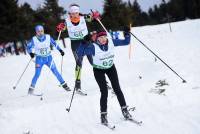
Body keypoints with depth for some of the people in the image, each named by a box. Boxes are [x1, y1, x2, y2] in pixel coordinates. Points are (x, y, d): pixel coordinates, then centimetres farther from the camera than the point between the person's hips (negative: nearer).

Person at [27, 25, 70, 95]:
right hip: (39, 59, -1)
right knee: (37, 74, -12)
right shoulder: (34, 39, -9)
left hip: (48, 57, 1)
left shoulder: (48, 37, -5)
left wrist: (60, 50, 2)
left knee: (55, 72, -4)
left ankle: (64, 85, 7)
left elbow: (54, 44, 7)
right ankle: (31, 88, 1)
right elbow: (29, 47, -3)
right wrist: (31, 53, -22)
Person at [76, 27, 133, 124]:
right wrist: (84, 44, -44)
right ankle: (103, 115, 0)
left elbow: (126, 42, -4)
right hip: (98, 70, -3)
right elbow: (80, 54, -30)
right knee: (104, 92, -11)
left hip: (110, 68, 3)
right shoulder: (93, 47, -26)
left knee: (117, 89, 1)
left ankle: (124, 110, 13)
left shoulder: (111, 42, -16)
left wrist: (127, 34, -21)